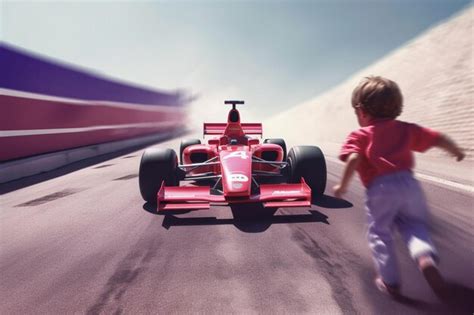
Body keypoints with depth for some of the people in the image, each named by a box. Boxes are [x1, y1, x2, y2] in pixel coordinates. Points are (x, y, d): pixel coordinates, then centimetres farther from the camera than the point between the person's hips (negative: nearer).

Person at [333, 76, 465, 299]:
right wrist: (456, 151, 37)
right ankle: (425, 257, -6)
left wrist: (342, 186, -7)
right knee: (414, 224, 23)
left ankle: (390, 282, 17)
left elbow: (353, 159, -14)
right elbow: (438, 139, 17)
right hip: (408, 183, 4)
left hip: (380, 189, -3)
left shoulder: (359, 135, 3)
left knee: (379, 232, 13)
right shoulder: (406, 129, 16)